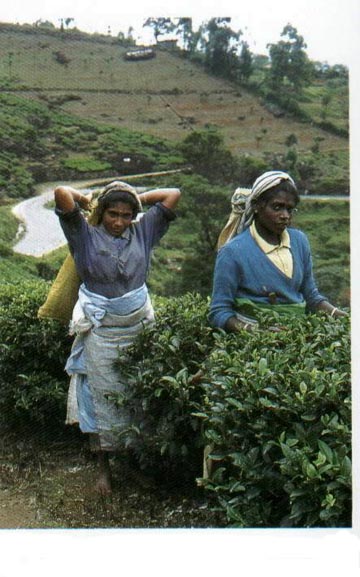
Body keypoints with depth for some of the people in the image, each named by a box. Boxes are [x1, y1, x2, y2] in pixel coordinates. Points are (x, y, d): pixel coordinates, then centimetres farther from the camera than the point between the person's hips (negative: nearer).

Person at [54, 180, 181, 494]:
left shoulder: (142, 232, 5)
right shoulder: (85, 235, -3)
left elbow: (173, 194, 6)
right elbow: (62, 193, -16)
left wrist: (137, 198, 9)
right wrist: (86, 199, 2)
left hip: (139, 326, 3)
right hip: (100, 331, -3)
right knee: (102, 397, 5)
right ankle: (104, 467, 18)